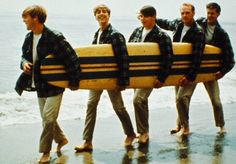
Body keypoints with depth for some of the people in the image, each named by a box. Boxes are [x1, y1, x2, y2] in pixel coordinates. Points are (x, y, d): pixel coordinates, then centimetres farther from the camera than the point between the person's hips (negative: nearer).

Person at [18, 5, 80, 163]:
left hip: (55, 85, -7)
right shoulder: (29, 37, 2)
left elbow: (72, 59, -20)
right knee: (47, 118, 17)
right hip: (40, 85, 8)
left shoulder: (54, 37, -21)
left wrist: (74, 81, -16)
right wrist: (24, 63, -6)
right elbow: (25, 55, 18)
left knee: (48, 117, -8)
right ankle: (61, 139, 40)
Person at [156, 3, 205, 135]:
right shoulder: (178, 24, 2)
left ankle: (185, 127, 1)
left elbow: (197, 57, -22)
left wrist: (189, 76, -25)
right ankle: (180, 124, 27)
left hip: (190, 71, -6)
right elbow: (166, 24, 26)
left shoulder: (198, 32, -19)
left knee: (181, 98, -14)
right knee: (181, 98, 14)